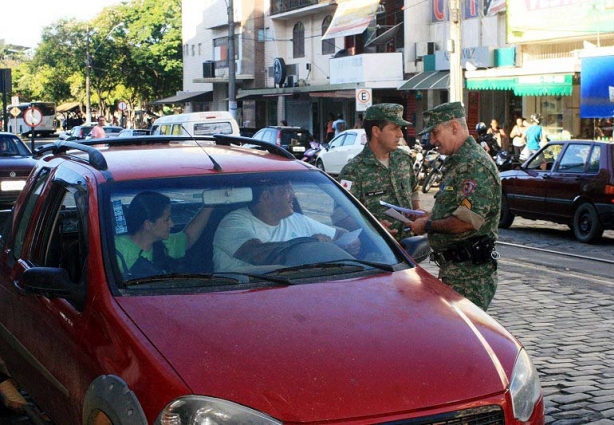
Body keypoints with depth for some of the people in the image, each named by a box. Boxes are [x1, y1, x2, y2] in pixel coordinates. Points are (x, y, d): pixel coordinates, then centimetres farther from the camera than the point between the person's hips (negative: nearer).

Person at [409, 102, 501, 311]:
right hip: (453, 269, 11)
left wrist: (428, 226, -12)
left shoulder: (475, 165, -16)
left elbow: (468, 221, -25)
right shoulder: (457, 162, 19)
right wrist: (432, 216, 10)